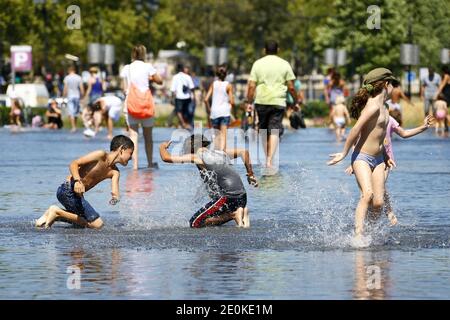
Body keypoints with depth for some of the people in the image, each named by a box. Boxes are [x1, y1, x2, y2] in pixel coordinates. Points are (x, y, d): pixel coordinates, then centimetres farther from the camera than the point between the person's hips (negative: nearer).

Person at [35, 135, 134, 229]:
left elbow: (115, 192, -3)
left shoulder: (114, 172, 13)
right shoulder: (102, 155, -10)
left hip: (77, 193, 9)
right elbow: (74, 164, -16)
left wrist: (115, 197, -28)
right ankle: (57, 212, -9)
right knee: (97, 224, -11)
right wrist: (77, 180, -34)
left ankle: (56, 216, 16)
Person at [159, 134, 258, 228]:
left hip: (227, 198, -8)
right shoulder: (221, 154, 21)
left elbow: (166, 158, 1)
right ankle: (241, 211, 2)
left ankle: (233, 214, -8)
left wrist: (162, 147, 23)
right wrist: (250, 174, 34)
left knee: (194, 223, 2)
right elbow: (244, 151, 28)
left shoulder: (198, 156, 1)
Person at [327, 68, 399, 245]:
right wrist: (344, 154, -15)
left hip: (377, 159, 9)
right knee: (368, 194, -25)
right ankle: (358, 235, -29)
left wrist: (385, 156, 31)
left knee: (378, 202, -4)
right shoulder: (374, 106, -16)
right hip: (361, 157, -9)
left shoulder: (382, 107, 15)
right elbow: (357, 129, -18)